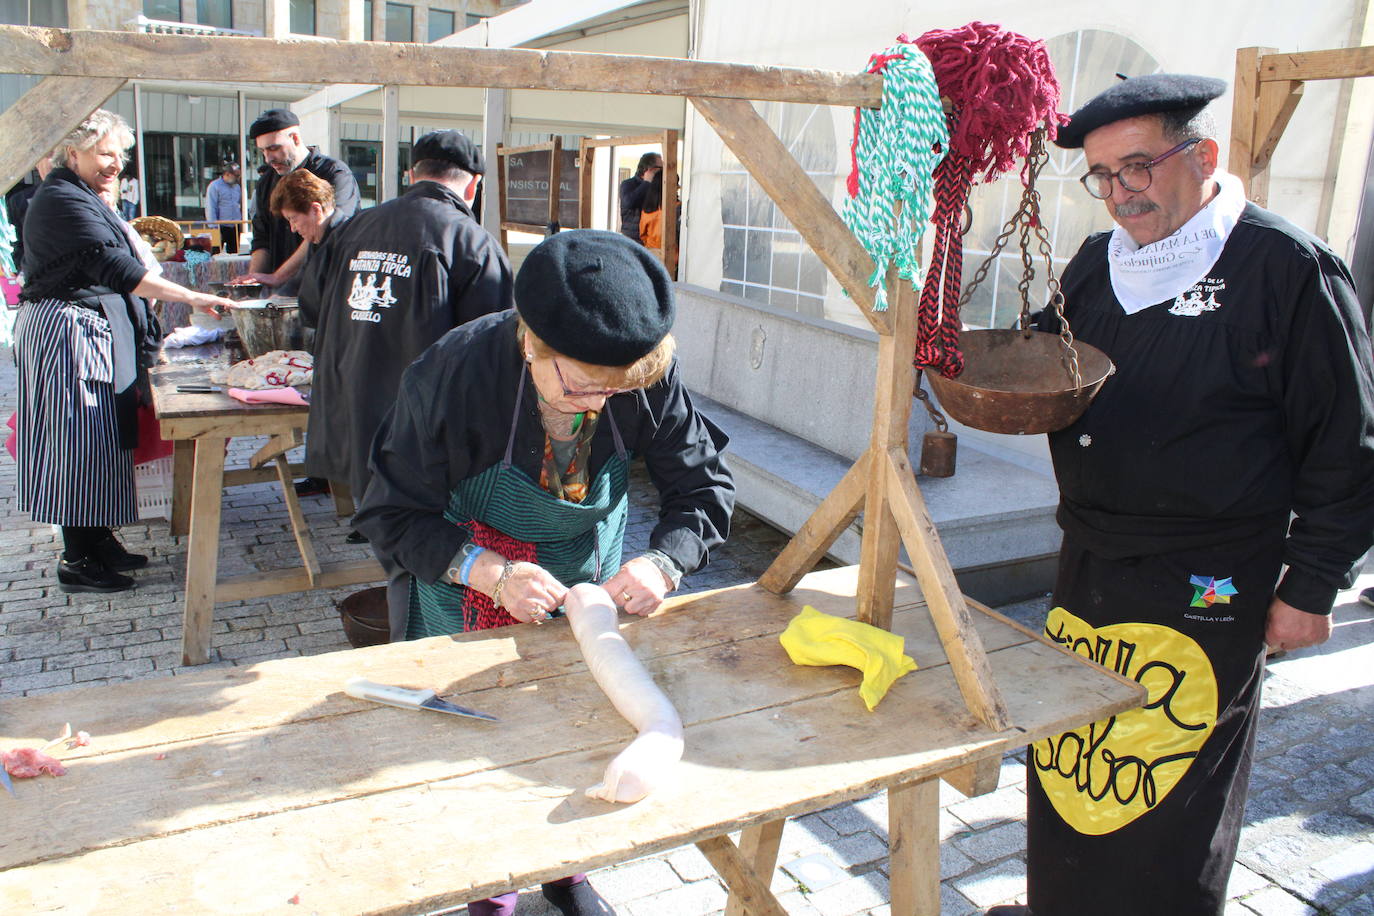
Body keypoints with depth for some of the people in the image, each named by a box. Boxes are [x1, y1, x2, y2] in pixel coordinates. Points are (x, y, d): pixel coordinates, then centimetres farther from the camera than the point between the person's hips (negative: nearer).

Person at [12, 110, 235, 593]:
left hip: (96, 333, 10)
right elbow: (114, 268, -28)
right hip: (68, 334, -10)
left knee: (100, 441, 14)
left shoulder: (84, 197, 17)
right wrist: (193, 297, -31)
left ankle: (99, 541, 23)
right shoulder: (63, 201, -17)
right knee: (80, 444, -5)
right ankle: (77, 562, 4)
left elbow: (108, 263, 23)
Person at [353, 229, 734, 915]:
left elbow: (704, 485, -11)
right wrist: (491, 573, -36)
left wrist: (662, 563, -30)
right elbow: (394, 514, -22)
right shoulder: (455, 373, -31)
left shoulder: (649, 377, -24)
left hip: (588, 585, 3)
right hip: (467, 594, -3)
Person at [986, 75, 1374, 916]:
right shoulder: (1096, 265, 9)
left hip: (1206, 594, -6)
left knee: (1170, 794, 5)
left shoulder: (1287, 269, -9)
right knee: (1064, 764, 15)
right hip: (1088, 565, 6)